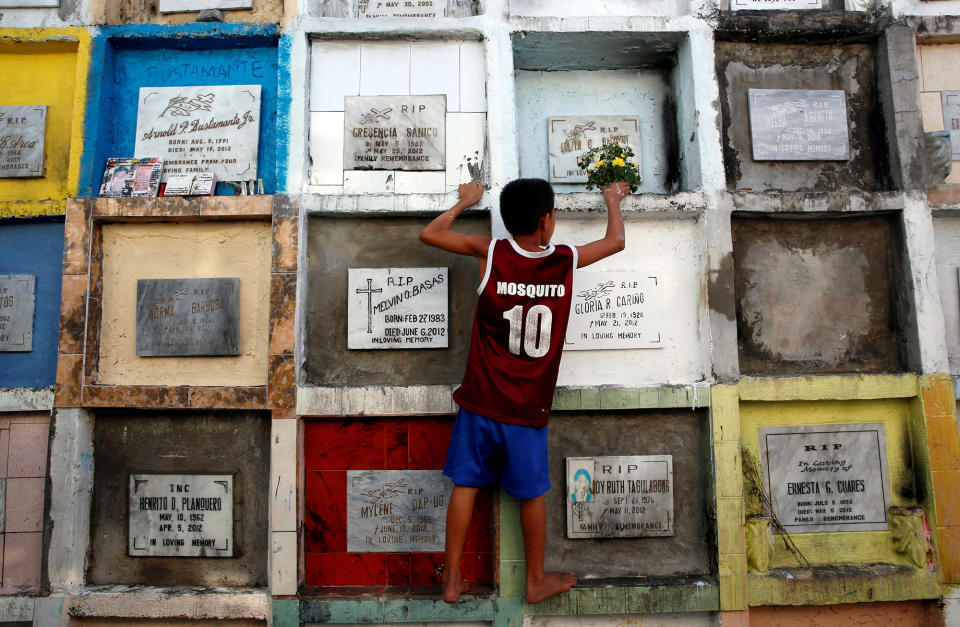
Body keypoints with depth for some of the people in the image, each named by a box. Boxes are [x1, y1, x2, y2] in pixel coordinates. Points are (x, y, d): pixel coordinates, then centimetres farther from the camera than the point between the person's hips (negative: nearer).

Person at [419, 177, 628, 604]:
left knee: (465, 485, 12)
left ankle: (452, 581, 24)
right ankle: (536, 582, 33)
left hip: (480, 400, 1)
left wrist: (464, 202, 18)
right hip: (528, 408, 0)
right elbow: (616, 241, 13)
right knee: (532, 493, 15)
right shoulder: (567, 260, -6)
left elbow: (428, 234, 3)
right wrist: (613, 199, 31)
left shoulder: (490, 253, -8)